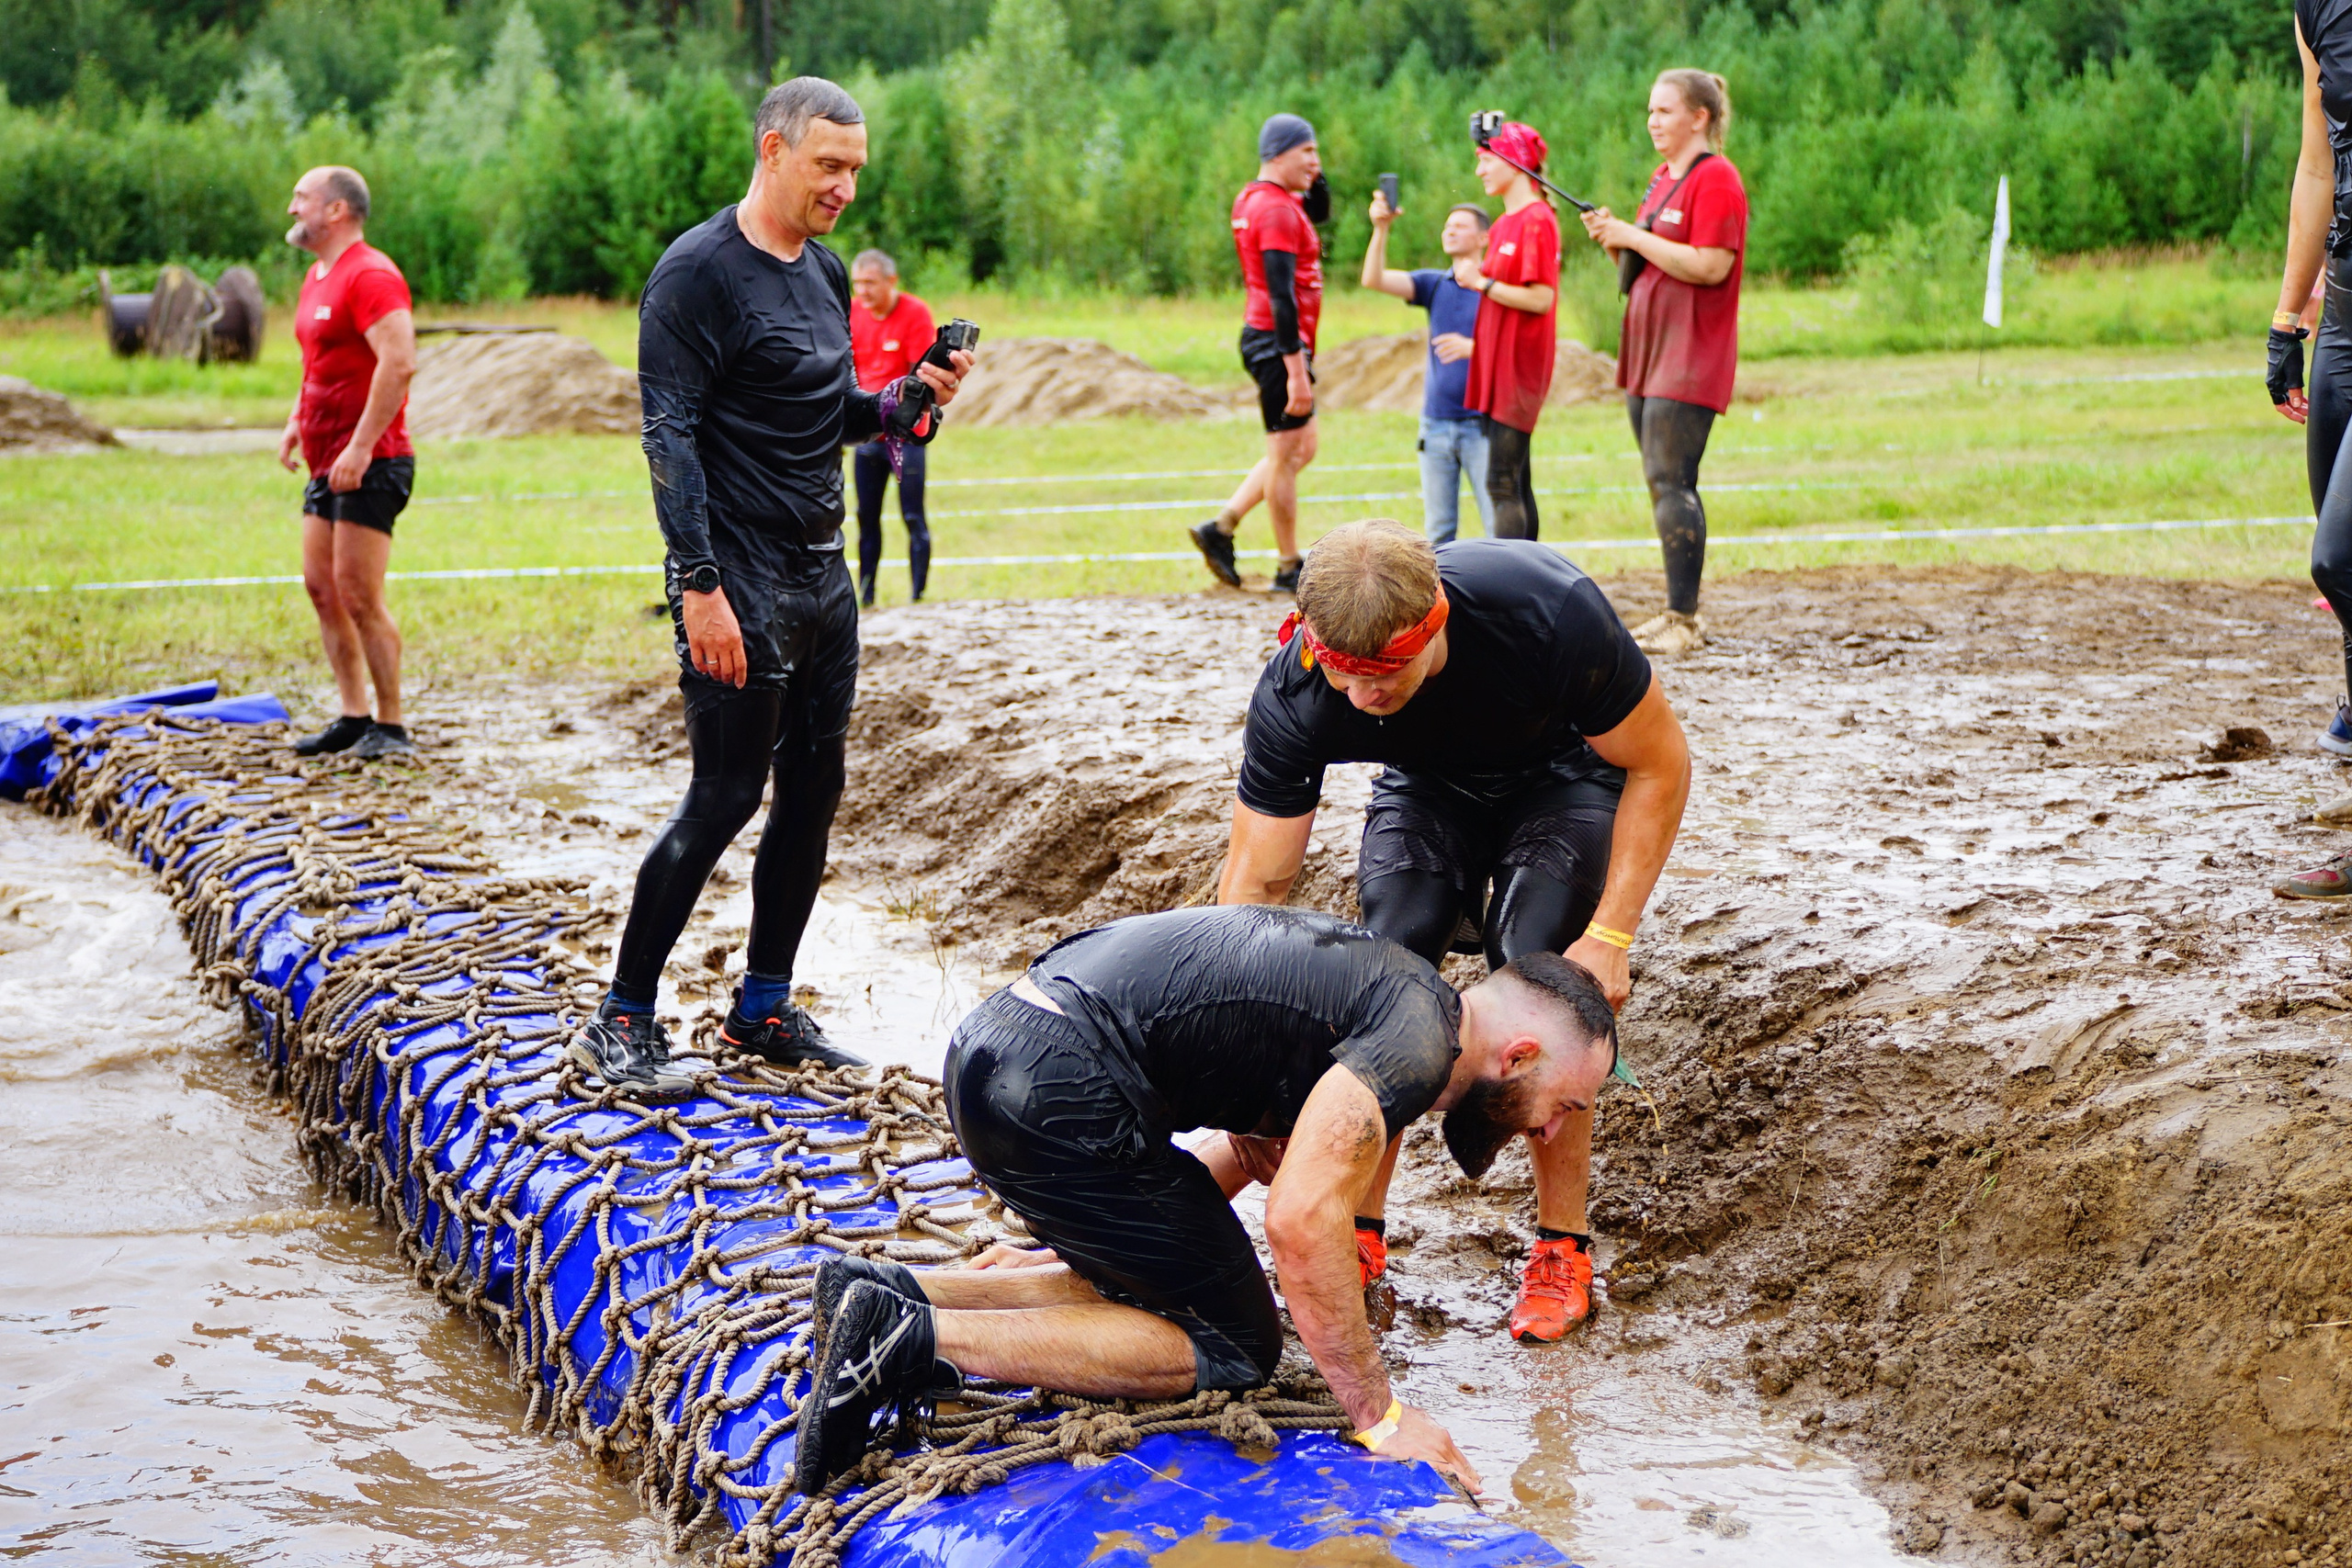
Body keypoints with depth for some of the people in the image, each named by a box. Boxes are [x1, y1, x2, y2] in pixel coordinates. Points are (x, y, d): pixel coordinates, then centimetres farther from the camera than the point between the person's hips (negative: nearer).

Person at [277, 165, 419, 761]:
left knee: (359, 598, -10)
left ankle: (391, 727, -3)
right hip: (327, 463, 10)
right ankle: (353, 717, 15)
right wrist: (297, 421, 16)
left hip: (369, 464, -10)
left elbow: (399, 362, -26)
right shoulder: (318, 277, 17)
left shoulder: (370, 275, -15)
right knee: (321, 588, 10)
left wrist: (361, 446, -28)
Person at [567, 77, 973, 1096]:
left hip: (822, 573, 8)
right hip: (740, 581, -8)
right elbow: (670, 437, -16)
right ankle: (620, 1023, 3)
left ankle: (763, 1010, 21)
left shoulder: (825, 273, 13)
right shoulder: (699, 272, -12)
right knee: (723, 800, -7)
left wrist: (906, 402, 2)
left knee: (813, 787, 10)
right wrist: (699, 586, -22)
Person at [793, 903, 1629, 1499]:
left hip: (993, 1047, 10)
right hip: (1057, 1089, -10)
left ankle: (892, 1294, 11)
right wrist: (1379, 1417, -11)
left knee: (1155, 1286, 22)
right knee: (1230, 1347, 1)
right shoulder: (1418, 1042, -9)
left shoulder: (1382, 994, 22)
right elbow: (1301, 1221, -19)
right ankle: (917, 1341, -11)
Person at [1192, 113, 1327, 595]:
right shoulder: (1275, 209, -17)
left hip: (1269, 340, 10)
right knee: (1286, 452, -2)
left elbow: (1319, 211, 32)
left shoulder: (1254, 199, 13)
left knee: (1300, 447, 17)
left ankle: (1221, 527, 16)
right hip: (1278, 342, -10)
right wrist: (1296, 371, -25)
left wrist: (1313, 176, 11)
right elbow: (1281, 293, -23)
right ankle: (1289, 569, 5)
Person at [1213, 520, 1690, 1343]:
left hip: (1563, 775, -2)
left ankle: (1564, 1249, -8)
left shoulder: (1552, 614, -41)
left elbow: (1659, 766, -24)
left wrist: (1609, 936, -28)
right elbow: (1254, 884, -23)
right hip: (1427, 784, 2)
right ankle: (1357, 1234, -2)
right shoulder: (1293, 695, -33)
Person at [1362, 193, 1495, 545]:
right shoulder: (1434, 284, 10)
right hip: (1436, 421, 4)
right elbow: (1374, 279, -3)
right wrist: (1380, 229, -17)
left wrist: (1471, 347, -23)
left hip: (1480, 423, -4)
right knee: (1438, 529, 6)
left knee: (1500, 524, -7)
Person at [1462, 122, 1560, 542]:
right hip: (1496, 365, 9)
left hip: (1518, 365, -9)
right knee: (1517, 483, 10)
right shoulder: (1502, 226, 16)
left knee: (1502, 483, -13)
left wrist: (1483, 283, -13)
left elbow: (1541, 299, -18)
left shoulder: (1537, 221, -11)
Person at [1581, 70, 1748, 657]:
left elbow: (1709, 266, -21)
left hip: (1690, 358, -10)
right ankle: (1683, 614, 15)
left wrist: (1634, 236, -16)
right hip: (1649, 353, 10)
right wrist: (1613, 239, 5)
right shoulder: (1662, 178, 19)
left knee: (1670, 482, -13)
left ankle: (1682, 620, -12)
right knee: (1664, 483, 10)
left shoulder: (1716, 178, -10)